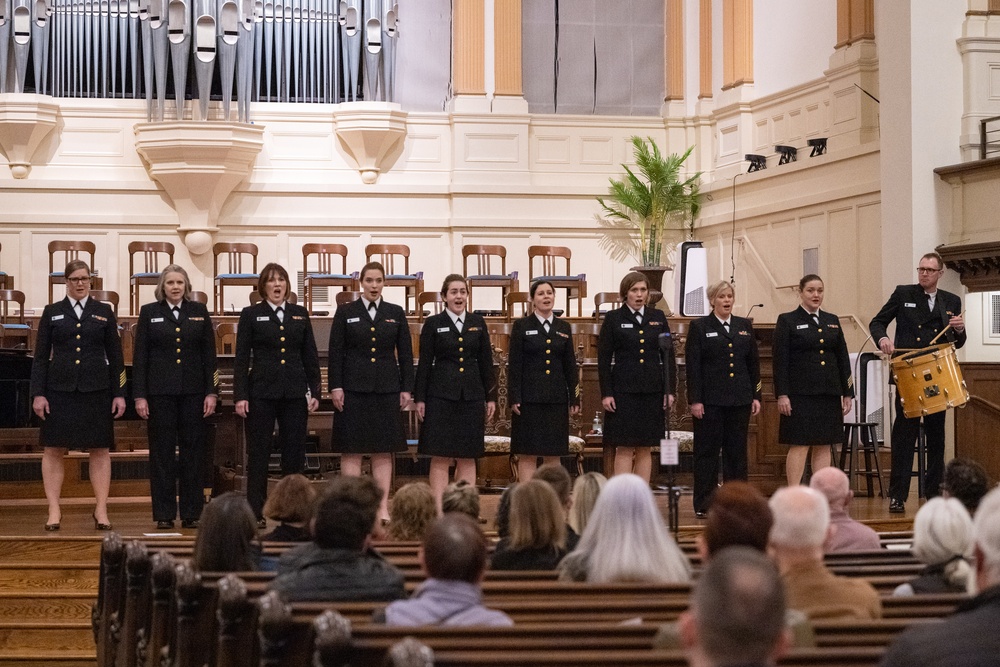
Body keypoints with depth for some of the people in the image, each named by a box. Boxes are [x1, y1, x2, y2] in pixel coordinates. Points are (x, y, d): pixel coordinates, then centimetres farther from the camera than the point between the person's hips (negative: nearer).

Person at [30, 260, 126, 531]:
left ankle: (101, 510, 7)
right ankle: (54, 511, 6)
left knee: (99, 450, 1)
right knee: (53, 449, -1)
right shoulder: (52, 312, 7)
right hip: (59, 389, 0)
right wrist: (38, 393, -3)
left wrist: (119, 393, 2)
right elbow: (41, 356, 6)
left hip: (96, 390, 0)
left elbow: (115, 356, 8)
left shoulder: (104, 312, 8)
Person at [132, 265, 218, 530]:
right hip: (160, 393, -1)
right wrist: (139, 395, -4)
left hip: (193, 392, 1)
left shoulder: (200, 312, 9)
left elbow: (209, 355, 7)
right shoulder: (149, 313, 5)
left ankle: (191, 513, 9)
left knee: (193, 452, 3)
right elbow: (139, 357, 3)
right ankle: (164, 515, 6)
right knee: (162, 453, 1)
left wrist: (212, 392, -1)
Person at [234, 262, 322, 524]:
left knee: (294, 453, 4)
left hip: (295, 394, 2)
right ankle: (255, 513, 4)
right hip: (262, 392, -2)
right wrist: (240, 396, -7)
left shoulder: (300, 314, 10)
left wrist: (314, 391, 4)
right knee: (258, 453, 0)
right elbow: (241, 358, 0)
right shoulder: (251, 315, 3)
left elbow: (311, 356, 11)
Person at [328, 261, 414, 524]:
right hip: (353, 389, -2)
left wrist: (406, 388, 2)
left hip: (386, 389, 2)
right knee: (351, 450, -1)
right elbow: (336, 353, 1)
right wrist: (335, 387, -7)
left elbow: (405, 354, 8)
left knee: (384, 450, 2)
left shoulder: (396, 314, 9)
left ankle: (383, 507, 5)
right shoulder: (345, 313, 4)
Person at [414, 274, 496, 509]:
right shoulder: (433, 324, 1)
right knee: (440, 458, -3)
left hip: (472, 396, 3)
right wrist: (420, 398, -4)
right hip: (441, 396, -3)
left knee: (468, 458, 5)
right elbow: (424, 364, 1)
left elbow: (486, 362, 10)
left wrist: (491, 397, 7)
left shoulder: (478, 323, 9)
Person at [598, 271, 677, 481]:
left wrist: (670, 390, 2)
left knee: (646, 448, 6)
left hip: (652, 391, 3)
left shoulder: (658, 317, 10)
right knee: (624, 448, -3)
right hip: (623, 391, -3)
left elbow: (669, 356, 10)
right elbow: (603, 359, -1)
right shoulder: (613, 319, 1)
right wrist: (606, 393, -8)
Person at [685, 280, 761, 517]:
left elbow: (753, 363, 13)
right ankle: (704, 505, 4)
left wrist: (756, 395, 7)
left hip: (739, 399, 4)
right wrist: (695, 400, -11)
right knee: (707, 451, 0)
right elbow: (692, 366, -4)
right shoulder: (700, 327, 0)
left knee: (737, 451, 6)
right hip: (710, 400, -4)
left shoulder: (745, 326, 12)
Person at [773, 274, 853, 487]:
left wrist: (847, 393, 9)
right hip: (800, 395, -5)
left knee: (824, 446, 6)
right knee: (799, 445, -7)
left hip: (829, 394, 5)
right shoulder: (787, 321, 0)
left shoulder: (832, 321, 14)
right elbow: (780, 361, -5)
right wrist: (782, 395, -13)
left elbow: (843, 358, 14)